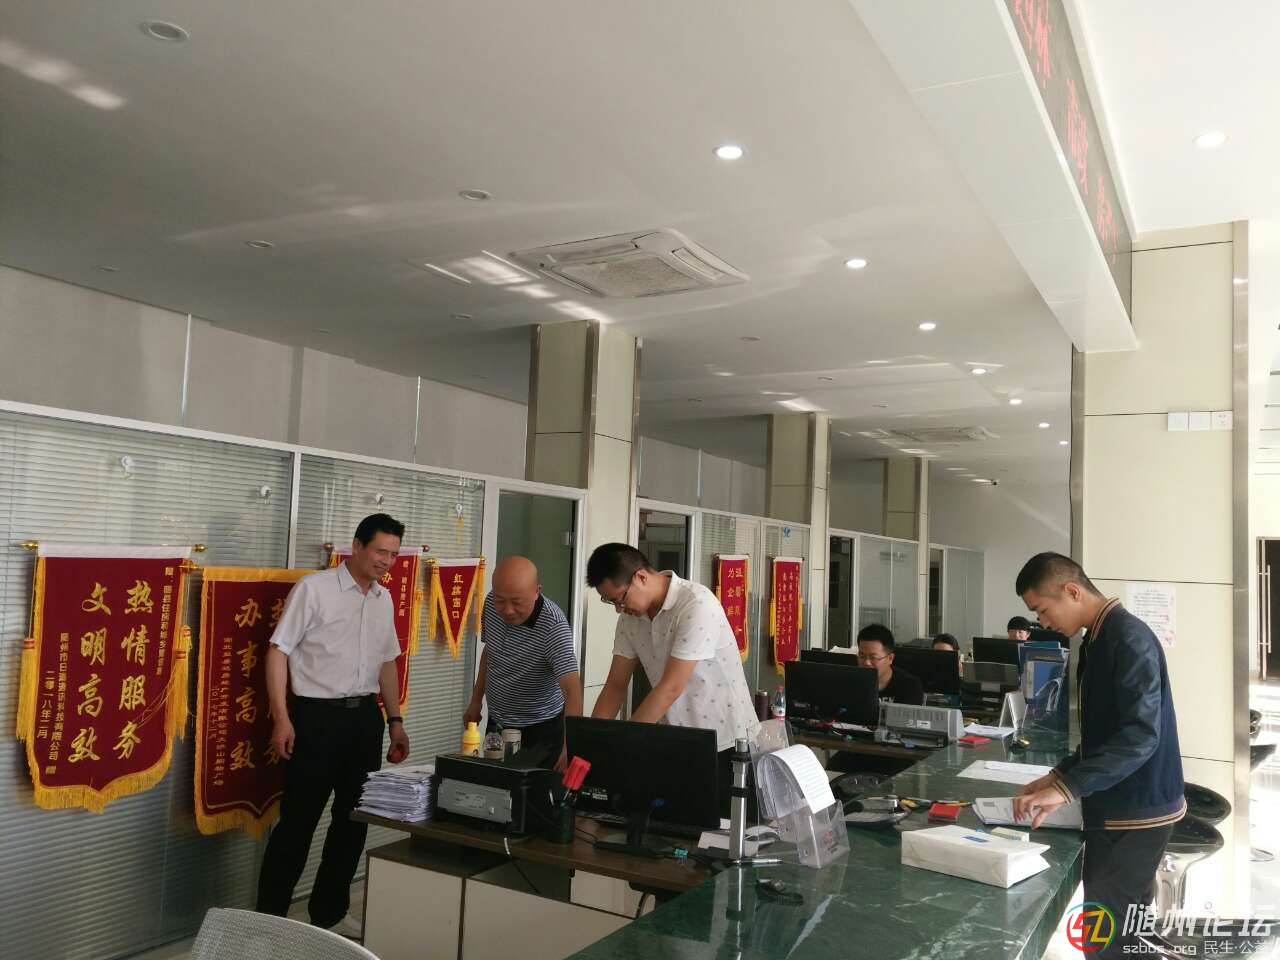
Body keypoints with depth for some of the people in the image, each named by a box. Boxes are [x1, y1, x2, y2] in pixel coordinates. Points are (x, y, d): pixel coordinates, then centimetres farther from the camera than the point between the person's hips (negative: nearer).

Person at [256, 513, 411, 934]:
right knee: (298, 820, 1)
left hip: (365, 717, 6)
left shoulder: (384, 599, 10)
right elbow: (278, 652, -9)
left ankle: (330, 913, 29)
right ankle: (269, 917, 18)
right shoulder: (313, 588, -9)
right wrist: (281, 718, -15)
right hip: (317, 717, -6)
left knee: (354, 819, 13)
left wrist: (395, 720, 16)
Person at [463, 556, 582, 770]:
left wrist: (570, 745, -48)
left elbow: (572, 688, -36)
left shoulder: (553, 626, -29)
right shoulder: (491, 604, -10)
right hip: (496, 725, 6)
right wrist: (476, 701, 12)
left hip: (539, 732, -6)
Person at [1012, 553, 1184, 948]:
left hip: (1137, 810, -9)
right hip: (1115, 806, 9)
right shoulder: (1098, 639, 11)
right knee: (1120, 923, 15)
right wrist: (1060, 776, 9)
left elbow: (1141, 735, -26)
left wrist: (1067, 789, -29)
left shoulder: (1129, 638, -18)